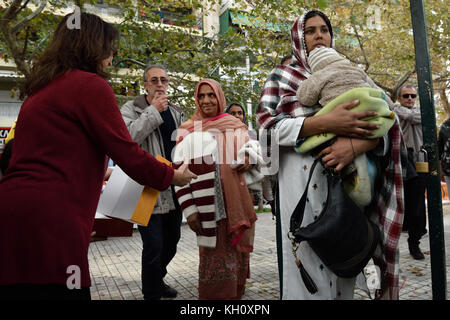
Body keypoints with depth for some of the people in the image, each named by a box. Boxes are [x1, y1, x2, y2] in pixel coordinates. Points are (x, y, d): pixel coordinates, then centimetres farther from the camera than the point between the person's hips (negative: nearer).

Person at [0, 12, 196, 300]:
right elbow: (128, 153, -10)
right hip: (48, 223, -9)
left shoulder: (40, 89, 18)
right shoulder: (91, 85, -7)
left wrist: (95, 176, 39)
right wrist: (172, 176, 6)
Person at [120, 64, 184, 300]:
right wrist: (154, 111, -18)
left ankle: (157, 278, 41)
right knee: (153, 244, -6)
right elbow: (127, 138, -22)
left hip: (174, 189, 7)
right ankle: (152, 293, 15)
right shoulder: (131, 109, -3)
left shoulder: (176, 112, 15)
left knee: (172, 239, 18)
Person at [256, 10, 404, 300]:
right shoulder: (282, 75, 9)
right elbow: (268, 124, -7)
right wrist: (326, 123, -18)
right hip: (301, 181, -2)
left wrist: (356, 144, -18)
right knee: (306, 258, -1)